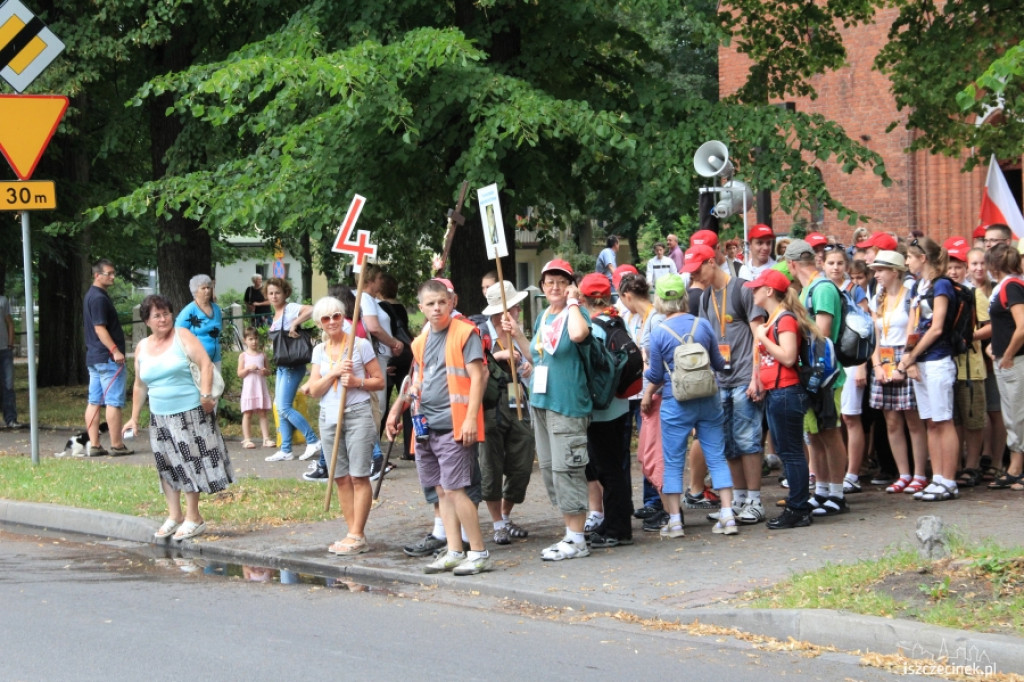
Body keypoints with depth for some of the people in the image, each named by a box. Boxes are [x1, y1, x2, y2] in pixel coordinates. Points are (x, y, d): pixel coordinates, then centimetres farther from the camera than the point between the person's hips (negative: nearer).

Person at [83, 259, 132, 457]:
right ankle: (117, 445, -5)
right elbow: (100, 328, -21)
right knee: (114, 402, -7)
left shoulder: (91, 296, 17)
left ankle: (94, 445, 8)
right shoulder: (99, 298, -15)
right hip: (107, 358, -10)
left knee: (94, 401, 7)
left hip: (94, 357, 10)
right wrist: (115, 350, -25)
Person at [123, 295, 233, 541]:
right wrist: (134, 417, 14)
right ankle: (174, 516, 16)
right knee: (167, 465, 7)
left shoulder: (182, 337, -5)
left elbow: (205, 364, -12)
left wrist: (205, 394, -22)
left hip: (189, 412, -5)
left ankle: (193, 518, 2)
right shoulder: (142, 348, 10)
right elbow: (140, 386, 17)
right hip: (160, 417, 5)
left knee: (189, 462, -4)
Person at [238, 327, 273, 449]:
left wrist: (265, 371, -8)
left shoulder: (262, 355, 9)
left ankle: (266, 438, 1)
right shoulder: (243, 355, 1)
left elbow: (268, 372, 14)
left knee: (263, 413, 3)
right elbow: (240, 374, -2)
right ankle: (247, 439, -1)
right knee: (247, 413, -2)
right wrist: (248, 368, -17)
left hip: (261, 388, 2)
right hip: (249, 388, -2)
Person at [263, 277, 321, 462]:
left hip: (292, 367, -9)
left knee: (284, 408, -12)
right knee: (281, 408, 8)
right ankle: (285, 450, 13)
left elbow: (312, 310, -28)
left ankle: (313, 441, -4)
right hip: (281, 367, 9)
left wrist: (295, 323, -26)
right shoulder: (276, 315, 15)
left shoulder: (290, 309, -11)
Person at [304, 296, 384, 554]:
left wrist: (357, 382, -16)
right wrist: (334, 373, -9)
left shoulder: (360, 345, -1)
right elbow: (314, 390, 6)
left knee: (358, 477, -7)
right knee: (341, 479, 4)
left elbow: (379, 381, 1)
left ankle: (356, 536, -7)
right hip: (329, 417, 5)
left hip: (357, 415, -5)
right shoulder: (320, 351, 12)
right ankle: (355, 535, 8)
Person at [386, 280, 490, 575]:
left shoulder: (465, 333, -6)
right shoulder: (421, 342, 16)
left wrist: (471, 418, -18)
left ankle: (479, 553, -5)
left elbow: (477, 376, -11)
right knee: (442, 490, 9)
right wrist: (397, 409, 18)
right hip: (426, 426, 7)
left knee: (454, 490, -11)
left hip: (454, 425, -7)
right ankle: (454, 552, 14)